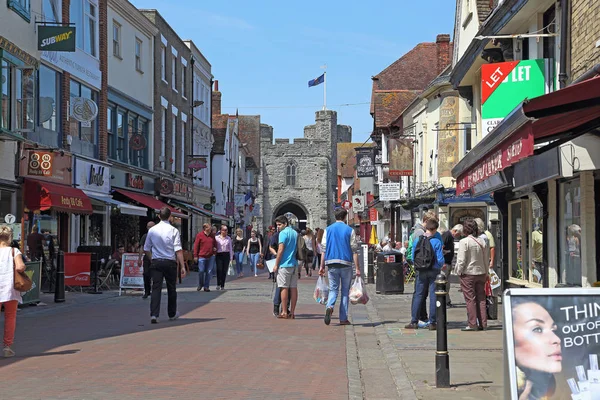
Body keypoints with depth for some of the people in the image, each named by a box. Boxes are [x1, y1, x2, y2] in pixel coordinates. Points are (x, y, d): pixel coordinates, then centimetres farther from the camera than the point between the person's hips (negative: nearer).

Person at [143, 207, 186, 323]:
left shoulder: (152, 230, 3)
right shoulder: (173, 230, -8)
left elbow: (146, 249, 11)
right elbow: (178, 250, -13)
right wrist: (182, 266, -11)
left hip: (156, 262, 2)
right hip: (170, 262, -2)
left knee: (156, 288, -2)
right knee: (171, 289, 13)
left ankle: (154, 314, -16)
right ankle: (172, 314, 28)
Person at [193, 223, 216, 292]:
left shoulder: (212, 235, 10)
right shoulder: (199, 235, -3)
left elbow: (215, 243, 23)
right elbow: (196, 245, -3)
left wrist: (215, 248, 0)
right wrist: (195, 256, -7)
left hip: (211, 256, 4)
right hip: (202, 256, -4)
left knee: (209, 272, 4)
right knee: (201, 271, -2)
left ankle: (206, 286, 11)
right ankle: (200, 284, 20)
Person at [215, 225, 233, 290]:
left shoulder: (228, 238, 10)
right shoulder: (216, 238, 3)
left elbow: (230, 248, 13)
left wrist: (231, 257, 9)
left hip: (226, 255, 2)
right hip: (219, 255, -2)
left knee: (224, 271, 2)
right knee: (219, 269, -14)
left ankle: (222, 286, 8)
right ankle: (218, 284, -4)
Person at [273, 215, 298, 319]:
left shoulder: (283, 233, -10)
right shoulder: (295, 233, 14)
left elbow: (281, 250, -15)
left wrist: (276, 264, -10)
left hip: (285, 264, -7)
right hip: (295, 264, 7)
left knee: (284, 288, -3)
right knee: (294, 288, 6)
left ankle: (284, 312, -2)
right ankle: (292, 312, 8)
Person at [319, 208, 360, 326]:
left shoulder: (328, 230, 6)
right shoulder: (350, 230, 0)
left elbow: (324, 249, 4)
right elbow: (354, 250, -3)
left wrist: (322, 266, 9)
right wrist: (357, 268, -2)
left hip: (331, 263, 2)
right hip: (346, 263, -2)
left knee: (333, 289, 9)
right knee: (345, 291, 8)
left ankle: (329, 306, -21)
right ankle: (343, 318, 8)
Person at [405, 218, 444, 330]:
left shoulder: (417, 240, -1)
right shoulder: (436, 242, -12)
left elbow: (413, 257, 3)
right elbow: (440, 260, -12)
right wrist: (441, 266, 9)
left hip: (421, 272, 3)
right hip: (433, 271, -3)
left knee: (418, 296, 9)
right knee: (433, 296, 4)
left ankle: (414, 322, 9)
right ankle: (432, 322, 5)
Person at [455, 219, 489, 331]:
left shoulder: (464, 242, -12)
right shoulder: (482, 241, 6)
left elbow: (461, 260, -14)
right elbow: (486, 259, 13)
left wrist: (459, 272, -2)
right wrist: (486, 274, 21)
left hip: (468, 274, -6)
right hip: (481, 273, 6)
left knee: (470, 299, -1)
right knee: (481, 299, 10)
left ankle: (472, 324, 0)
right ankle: (483, 323, 12)